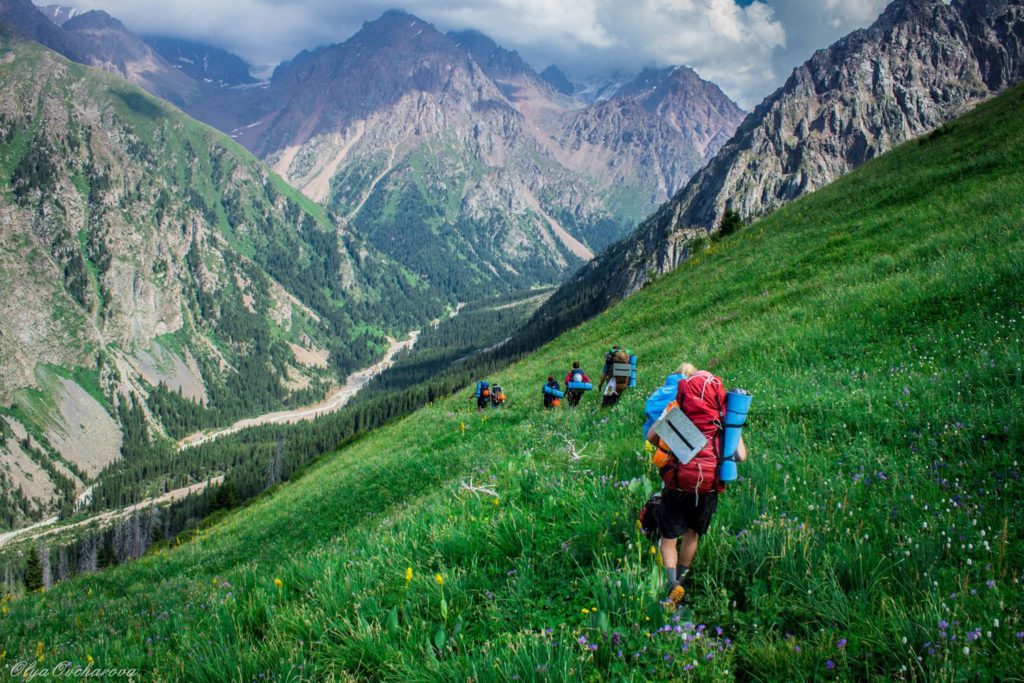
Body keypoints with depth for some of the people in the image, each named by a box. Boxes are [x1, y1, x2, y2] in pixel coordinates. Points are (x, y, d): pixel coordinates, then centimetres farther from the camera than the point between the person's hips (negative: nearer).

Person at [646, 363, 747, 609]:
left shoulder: (676, 406, 3)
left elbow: (651, 436, 0)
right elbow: (741, 456, 0)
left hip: (677, 481, -2)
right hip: (708, 485, 2)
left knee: (668, 538, 11)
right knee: (692, 533, 25)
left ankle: (672, 582, -9)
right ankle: (682, 577, 40)